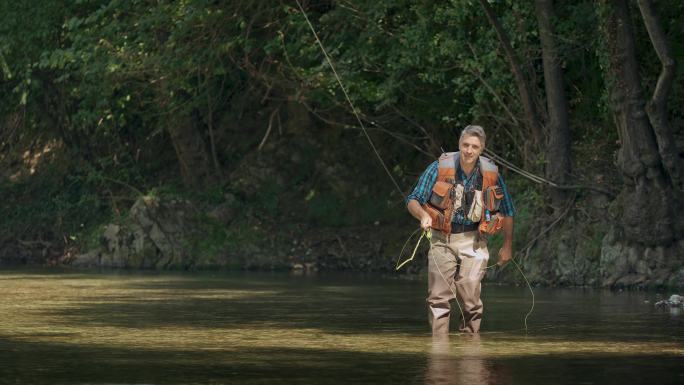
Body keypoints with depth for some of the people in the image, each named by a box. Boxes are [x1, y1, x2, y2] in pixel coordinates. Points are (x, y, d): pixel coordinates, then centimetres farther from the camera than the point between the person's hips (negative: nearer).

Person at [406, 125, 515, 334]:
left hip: (473, 241, 0)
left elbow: (507, 211, 11)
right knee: (438, 297, -5)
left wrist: (507, 246, 11)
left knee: (470, 298, -6)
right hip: (442, 240, 0)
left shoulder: (491, 174, -1)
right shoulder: (440, 168, -7)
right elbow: (413, 201, -2)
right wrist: (423, 215, -24)